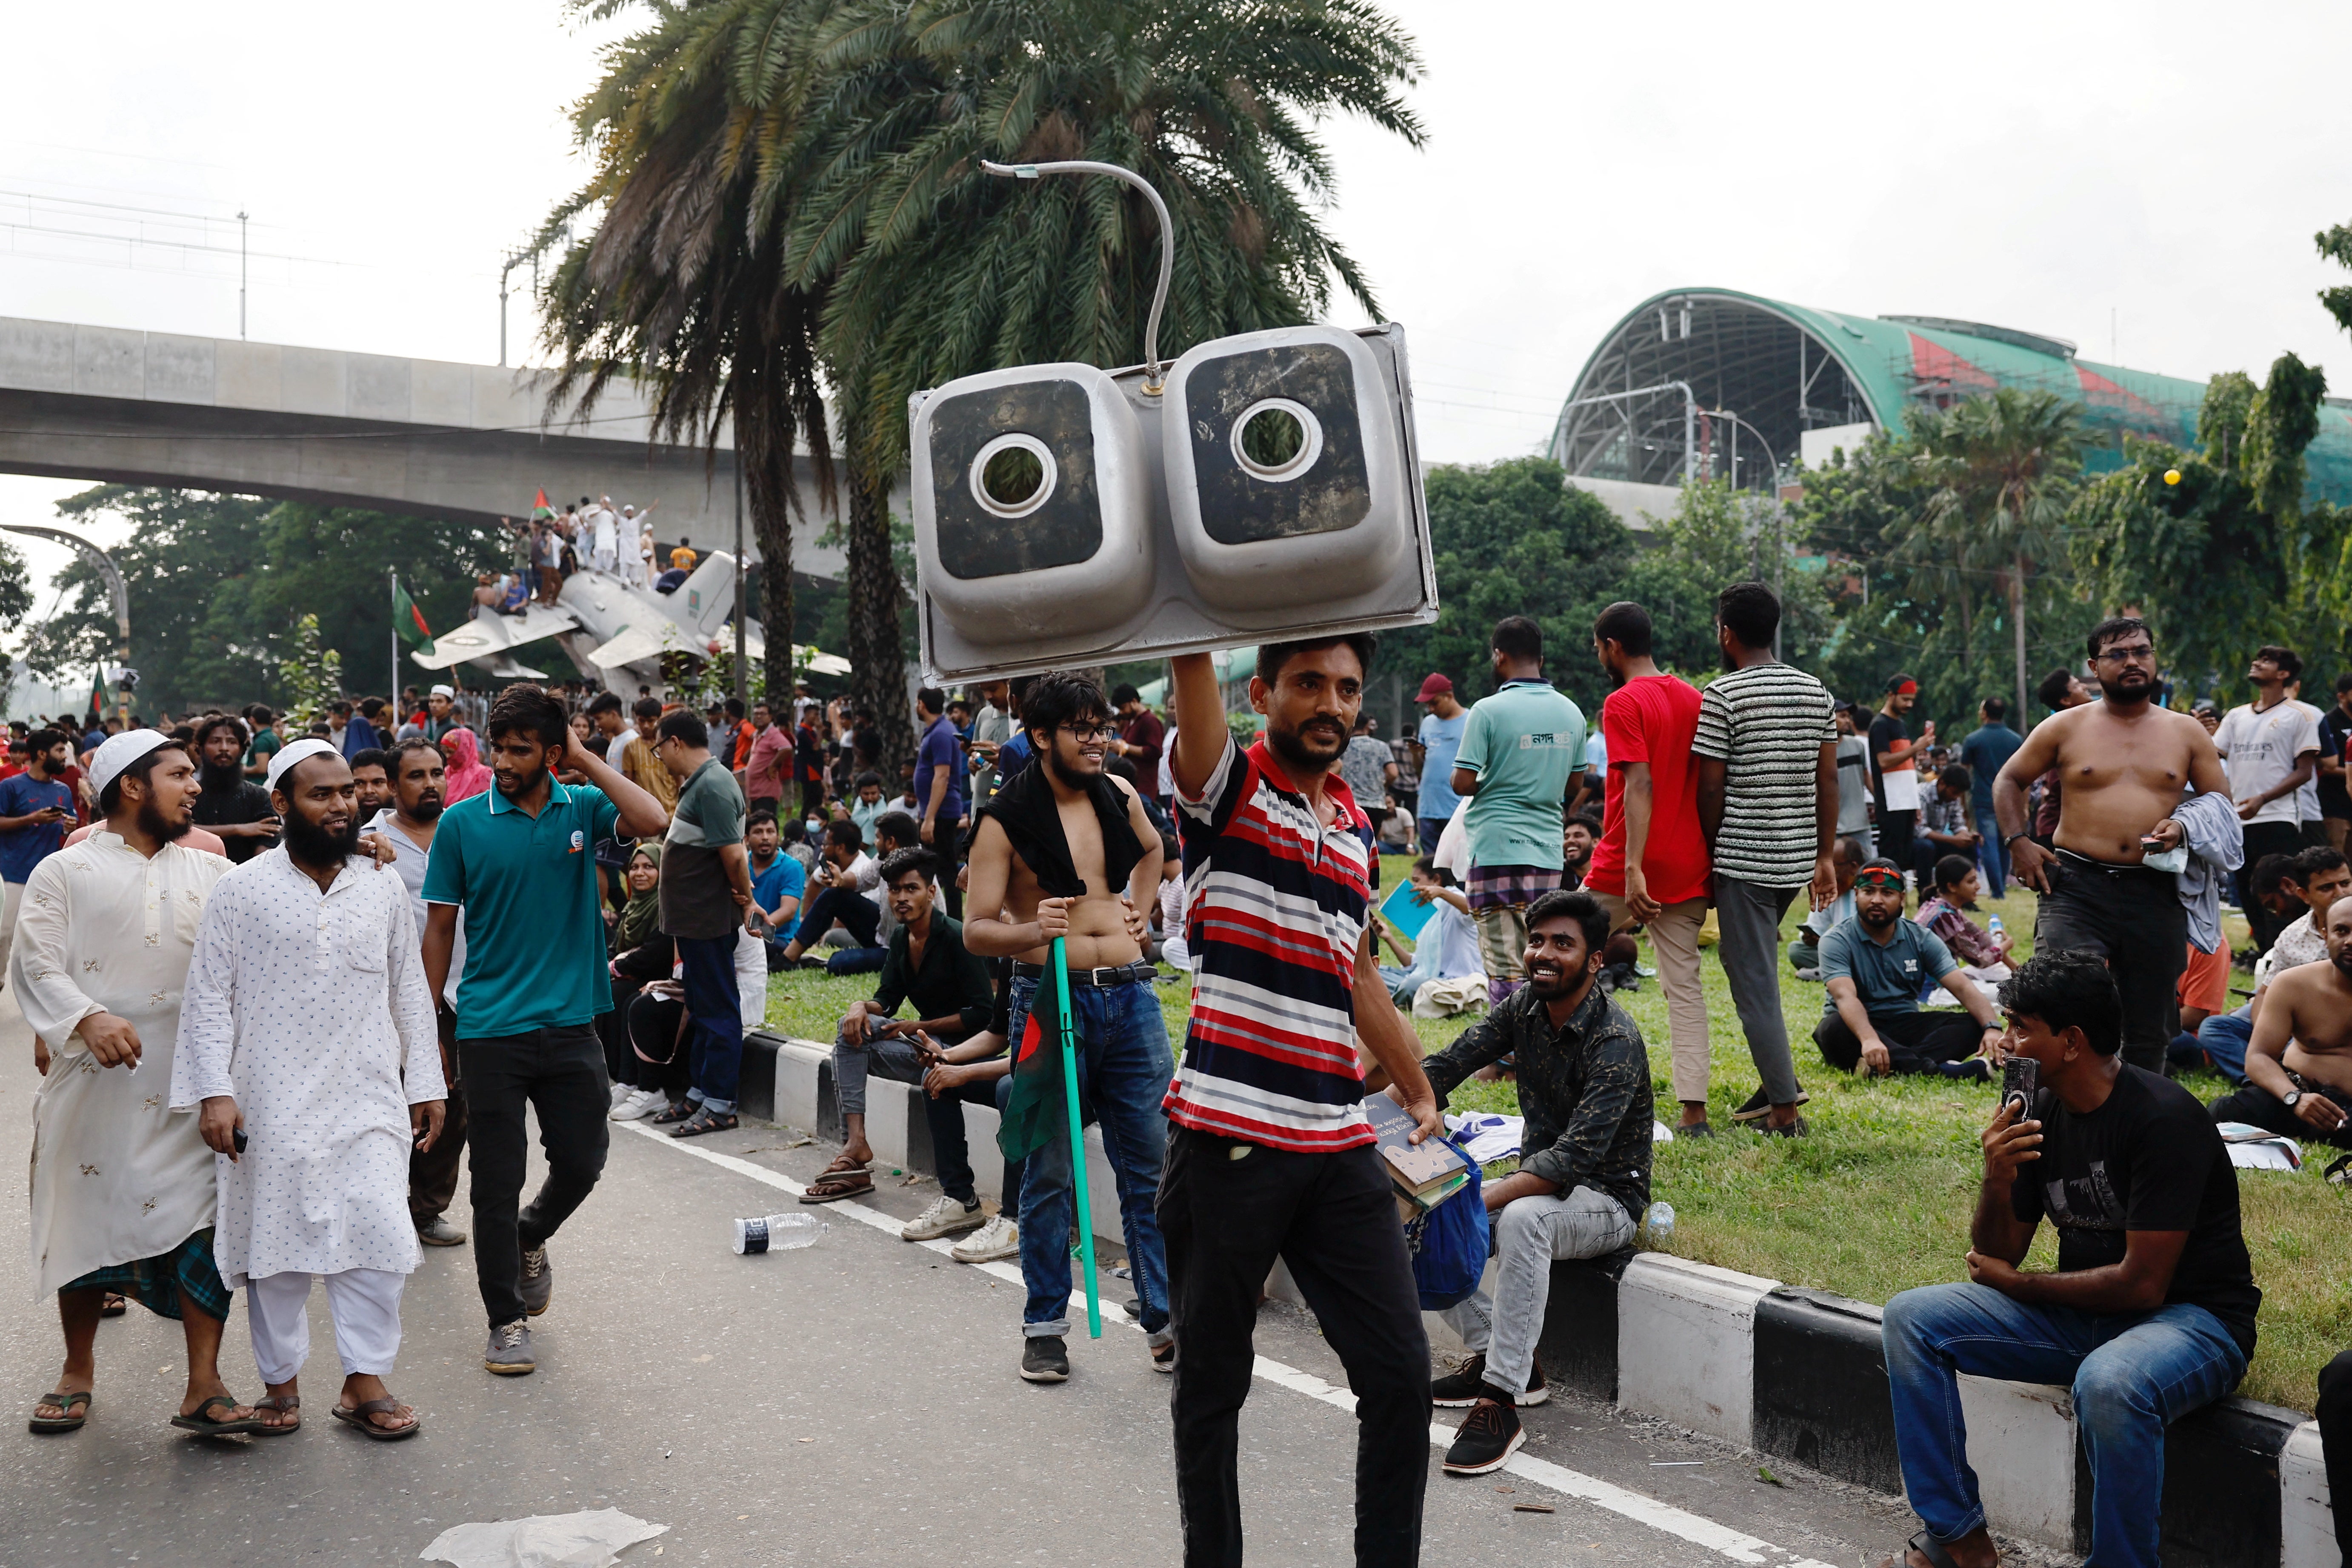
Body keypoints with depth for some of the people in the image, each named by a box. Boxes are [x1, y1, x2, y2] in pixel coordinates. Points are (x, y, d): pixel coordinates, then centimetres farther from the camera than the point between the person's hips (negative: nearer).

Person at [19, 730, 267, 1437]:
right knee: (84, 1221, 10)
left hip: (191, 1087, 2)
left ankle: (204, 1386, 1)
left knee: (204, 1227, -5)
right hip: (93, 1082, -2)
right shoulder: (66, 872, 3)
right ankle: (78, 1369, 30)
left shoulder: (211, 872, 13)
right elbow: (35, 964, -5)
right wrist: (87, 1018, -24)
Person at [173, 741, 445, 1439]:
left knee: (378, 1237, -6)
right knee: (276, 1245, 6)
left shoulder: (382, 888, 9)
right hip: (271, 1104, -2)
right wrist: (214, 1092, -10)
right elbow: (209, 996, -2)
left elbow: (410, 992, 14)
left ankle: (365, 1381, 6)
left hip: (369, 1099, 2)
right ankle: (281, 1381, 21)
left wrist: (426, 1084, 12)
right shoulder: (241, 891, -1)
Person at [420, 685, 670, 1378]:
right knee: (497, 1182, 4)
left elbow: (653, 822, -18)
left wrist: (585, 758, -12)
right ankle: (506, 1321, 17)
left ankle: (531, 1240, 40)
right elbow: (439, 926, 2)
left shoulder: (582, 808, 1)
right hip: (490, 1029, -2)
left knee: (581, 1162, 8)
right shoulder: (462, 823, -2)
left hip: (571, 1025, 2)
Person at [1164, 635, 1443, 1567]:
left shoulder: (1355, 829, 15)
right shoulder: (1226, 786, -3)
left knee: (1400, 1373, 3)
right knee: (1213, 1385, 8)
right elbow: (1193, 659, -21)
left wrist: (1420, 1094, 32)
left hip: (1339, 1149, 5)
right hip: (1228, 1141, -5)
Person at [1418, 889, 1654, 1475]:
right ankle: (1494, 1355, 3)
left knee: (1523, 1218, -38)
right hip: (1539, 1180, 8)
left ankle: (1502, 1402, -34)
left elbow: (1577, 1156, -32)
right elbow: (1450, 1064, -8)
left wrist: (1479, 1202, -41)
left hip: (1606, 1199, -8)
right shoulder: (1523, 1009, 0)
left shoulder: (1616, 1042, -24)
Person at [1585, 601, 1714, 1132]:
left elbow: (1640, 785, -20)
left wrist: (1633, 869, -25)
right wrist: (1709, 858, 21)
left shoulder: (1623, 704, -10)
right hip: (1688, 868, 6)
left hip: (1625, 870, -6)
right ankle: (1694, 1111, -2)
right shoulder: (1694, 700, 11)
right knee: (1684, 984, 4)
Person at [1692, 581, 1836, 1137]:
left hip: (1743, 857, -7)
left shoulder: (1722, 695, -10)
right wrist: (1824, 856, 14)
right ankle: (1780, 1077, 18)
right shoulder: (1815, 691, 8)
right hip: (1797, 857, 7)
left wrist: (1709, 857, 0)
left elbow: (1711, 787, -11)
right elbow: (1828, 781, 9)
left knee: (1755, 983, 0)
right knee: (1744, 958, 23)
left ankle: (1784, 1108, 2)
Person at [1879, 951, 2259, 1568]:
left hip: (2193, 1318, -7)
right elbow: (1996, 1257, 6)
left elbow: (2142, 1283, -22)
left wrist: (2015, 1284, -8)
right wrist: (1997, 1182, -16)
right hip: (2083, 1309, 7)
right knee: (1911, 1319, -6)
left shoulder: (2163, 1118, -20)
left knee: (2108, 1383, -40)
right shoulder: (2042, 1113, 1)